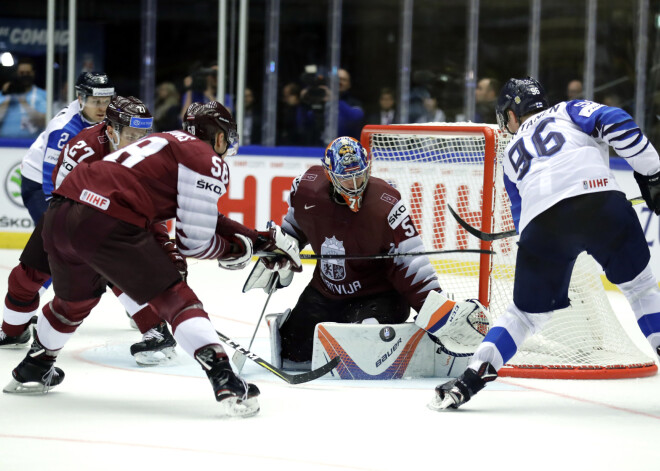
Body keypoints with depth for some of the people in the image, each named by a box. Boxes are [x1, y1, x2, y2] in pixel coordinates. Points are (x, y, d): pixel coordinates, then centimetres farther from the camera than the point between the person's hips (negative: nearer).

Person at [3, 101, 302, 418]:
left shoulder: (168, 142, 30)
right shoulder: (208, 161, 5)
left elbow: (202, 219, 34)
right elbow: (193, 241, 0)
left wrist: (261, 239, 35)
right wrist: (234, 250, 18)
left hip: (58, 213, 8)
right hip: (106, 223, -8)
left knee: (75, 299, 33)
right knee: (175, 299, -2)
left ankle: (32, 369, 50)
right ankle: (225, 381, -14)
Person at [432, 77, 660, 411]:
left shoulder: (512, 154, 34)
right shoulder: (569, 111, 27)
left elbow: (522, 223, 31)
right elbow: (615, 123, 7)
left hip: (541, 223, 2)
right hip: (598, 199, -2)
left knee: (527, 312, 18)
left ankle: (472, 377, 8)